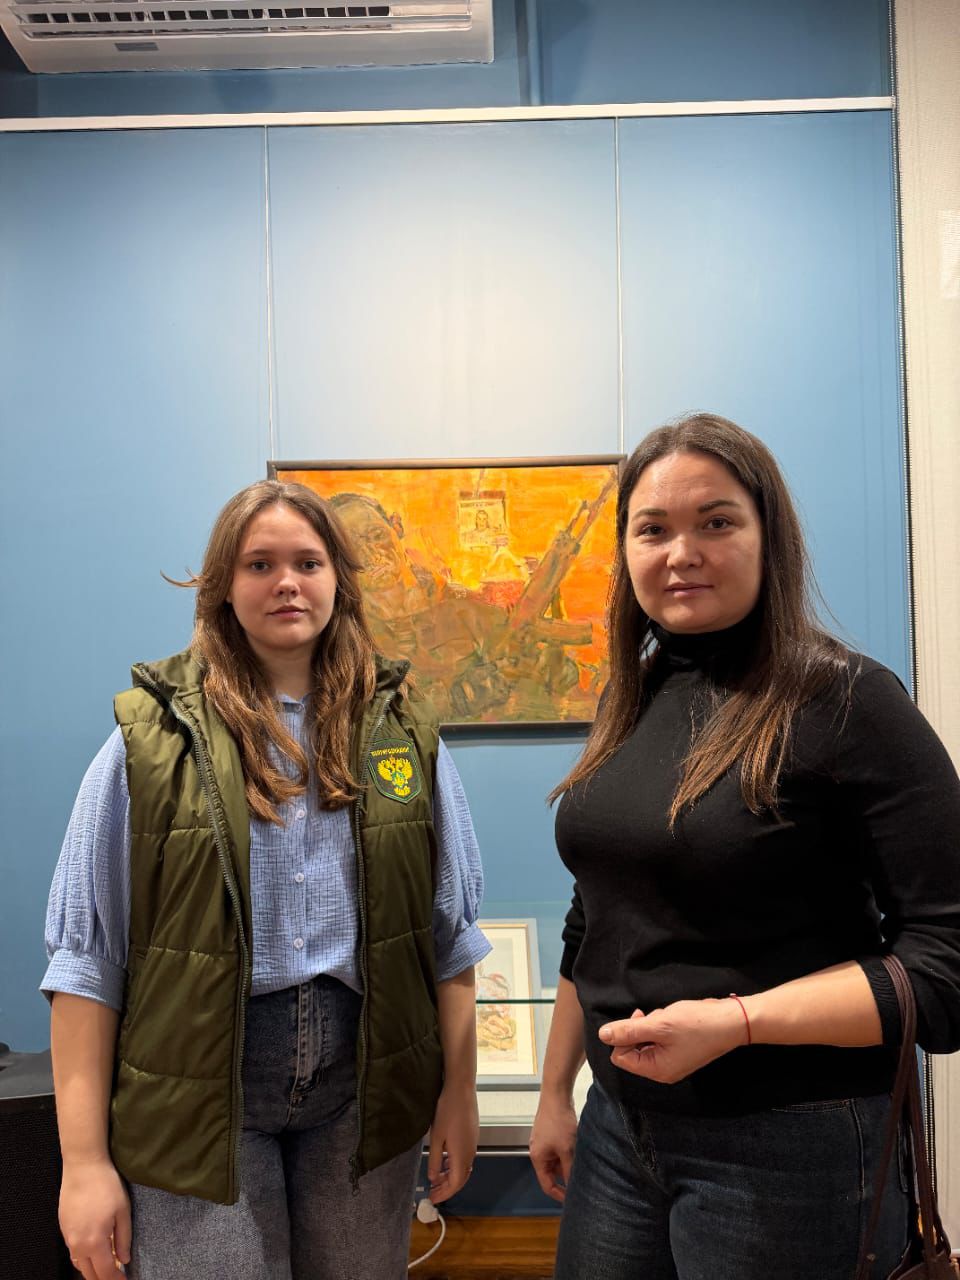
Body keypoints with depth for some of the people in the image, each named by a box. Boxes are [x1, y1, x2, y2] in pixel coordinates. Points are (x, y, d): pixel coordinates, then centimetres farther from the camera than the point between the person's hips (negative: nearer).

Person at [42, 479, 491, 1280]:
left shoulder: (404, 730, 0)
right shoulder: (156, 736, -7)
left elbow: (450, 932, 4)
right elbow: (87, 955, -6)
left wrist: (459, 1093, 5)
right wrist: (84, 1160, -7)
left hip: (365, 1091, 3)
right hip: (200, 1095, -2)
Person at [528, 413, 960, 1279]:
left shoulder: (848, 703, -15)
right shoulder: (633, 705, 5)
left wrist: (736, 1021, -25)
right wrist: (555, 1093, 16)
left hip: (790, 1145, -6)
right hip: (620, 1125, 6)